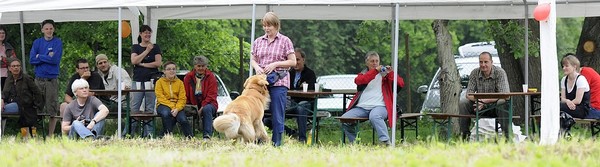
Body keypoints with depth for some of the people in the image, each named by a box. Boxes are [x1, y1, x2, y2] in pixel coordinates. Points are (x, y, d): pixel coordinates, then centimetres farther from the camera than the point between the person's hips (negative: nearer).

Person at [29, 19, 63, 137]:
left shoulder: (57, 42, 1)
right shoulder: (37, 42, 9)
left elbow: (55, 59, -12)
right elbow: (31, 60, -2)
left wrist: (40, 57, -4)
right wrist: (47, 57, -9)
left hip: (52, 79, -2)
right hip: (39, 79, 2)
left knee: (52, 109, -2)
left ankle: (50, 135, 4)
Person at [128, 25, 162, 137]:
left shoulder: (155, 47, 9)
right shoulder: (135, 47, 13)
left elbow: (158, 63, -2)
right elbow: (134, 61, -4)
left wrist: (141, 64, -4)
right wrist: (147, 51, -9)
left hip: (151, 81, -1)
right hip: (138, 81, 1)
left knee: (150, 109, -1)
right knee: (134, 108, -5)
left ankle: (148, 134, 1)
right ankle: (128, 133, -5)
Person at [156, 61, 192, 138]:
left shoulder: (179, 82, 11)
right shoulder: (160, 82, 5)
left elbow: (182, 98, 3)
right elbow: (160, 98, -5)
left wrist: (177, 108, -17)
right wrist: (172, 107, -19)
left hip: (177, 106, 2)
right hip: (164, 105, -2)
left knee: (182, 119, -28)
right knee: (166, 113, -37)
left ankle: (189, 137, -16)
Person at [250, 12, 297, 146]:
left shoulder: (285, 41, 2)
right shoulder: (258, 42, 13)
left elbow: (292, 62, -1)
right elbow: (253, 60, 18)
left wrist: (275, 64, -11)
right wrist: (256, 67, -4)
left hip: (278, 83, -4)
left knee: (277, 115, -5)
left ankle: (276, 144, 0)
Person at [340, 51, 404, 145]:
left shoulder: (385, 74, 16)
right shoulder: (363, 74, 21)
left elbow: (401, 84, 3)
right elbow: (358, 81, -4)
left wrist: (390, 73, -11)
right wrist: (375, 71, -9)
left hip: (379, 106, -4)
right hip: (361, 107, 4)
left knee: (374, 116, -38)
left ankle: (386, 142, -44)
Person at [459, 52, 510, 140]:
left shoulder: (500, 72, -14)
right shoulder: (474, 73, -4)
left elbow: (504, 94, -25)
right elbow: (469, 94, -6)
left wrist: (485, 101, -36)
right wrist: (477, 100, -32)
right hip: (479, 106, 3)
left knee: (503, 103, -37)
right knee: (462, 103, -20)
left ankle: (506, 136, -33)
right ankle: (465, 135, -14)